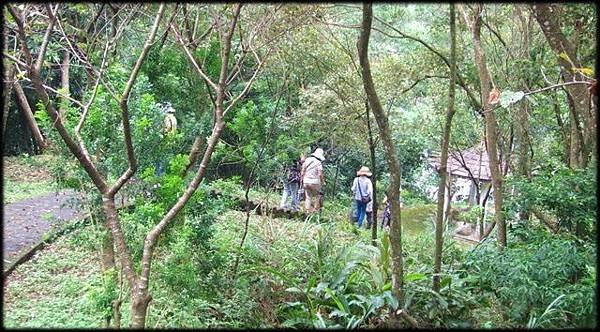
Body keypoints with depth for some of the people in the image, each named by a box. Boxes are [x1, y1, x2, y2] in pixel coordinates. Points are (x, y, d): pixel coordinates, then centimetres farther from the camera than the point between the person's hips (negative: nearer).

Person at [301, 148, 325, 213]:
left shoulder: (307, 160, 7)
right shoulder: (319, 162, -9)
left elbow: (302, 172, 8)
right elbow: (320, 174, -14)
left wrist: (302, 180, 18)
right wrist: (323, 182, 0)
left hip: (306, 181, 5)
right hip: (314, 182, -4)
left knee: (308, 197, 12)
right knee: (316, 196, 14)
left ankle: (308, 211, 13)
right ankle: (316, 209, 16)